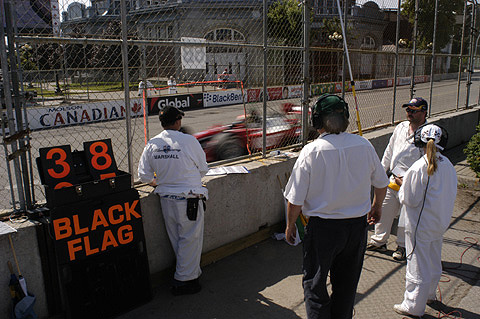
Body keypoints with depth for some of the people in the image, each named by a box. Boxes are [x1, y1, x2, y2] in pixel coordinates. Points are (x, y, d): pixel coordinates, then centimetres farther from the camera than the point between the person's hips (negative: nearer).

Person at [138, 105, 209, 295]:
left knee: (176, 240, 19)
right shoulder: (189, 141, -14)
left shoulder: (152, 144, -1)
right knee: (190, 239, 8)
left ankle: (192, 272, 35)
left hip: (166, 199, 6)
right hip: (188, 199, -5)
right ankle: (183, 280, 14)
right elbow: (203, 169, -1)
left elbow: (143, 175, 4)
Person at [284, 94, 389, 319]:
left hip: (322, 228, -4)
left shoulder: (311, 151, -19)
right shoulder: (364, 145, -8)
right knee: (346, 284, 23)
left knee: (314, 284, 15)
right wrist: (377, 207, 27)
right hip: (357, 225, 4)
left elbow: (295, 200, -15)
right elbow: (381, 184, 8)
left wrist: (290, 226, 3)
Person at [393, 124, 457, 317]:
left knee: (418, 265, 5)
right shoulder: (448, 166, -3)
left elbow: (410, 200, -20)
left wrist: (402, 186, -3)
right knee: (434, 263, 23)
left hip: (420, 226, -7)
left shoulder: (419, 168, -23)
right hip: (440, 222, 7)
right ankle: (429, 295, 43)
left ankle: (414, 305, 18)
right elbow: (451, 194, 7)